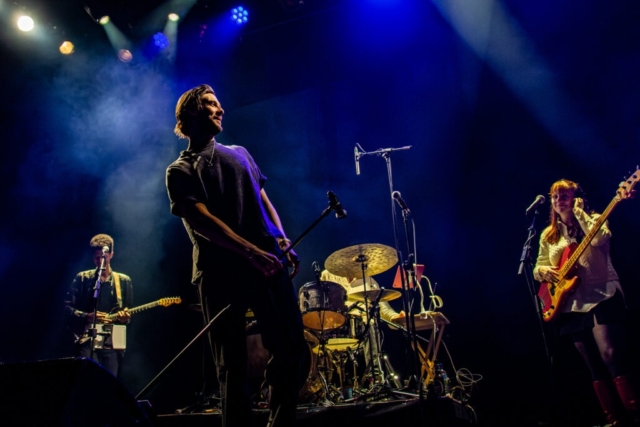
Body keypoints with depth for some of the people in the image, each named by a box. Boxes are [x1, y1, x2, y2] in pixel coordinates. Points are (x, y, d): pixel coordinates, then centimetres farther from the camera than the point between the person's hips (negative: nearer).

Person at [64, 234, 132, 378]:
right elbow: (68, 307, 3)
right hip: (87, 341, -1)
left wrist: (125, 317, -11)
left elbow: (129, 311, 11)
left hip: (113, 343, 1)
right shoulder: (82, 278, 7)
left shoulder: (123, 280, 10)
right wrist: (87, 316, -13)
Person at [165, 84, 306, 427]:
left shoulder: (240, 154, 24)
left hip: (267, 261, 4)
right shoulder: (180, 171, 7)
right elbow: (202, 222, -7)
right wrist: (251, 252, -19)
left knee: (292, 348, -1)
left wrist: (282, 240, 3)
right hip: (220, 273, -4)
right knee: (232, 365, 1)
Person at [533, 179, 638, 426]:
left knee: (610, 356, -17)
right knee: (594, 367, 5)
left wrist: (579, 211, -10)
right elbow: (537, 268, 17)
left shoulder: (593, 220, 3)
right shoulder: (548, 235, 14)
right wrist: (543, 271, -7)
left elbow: (600, 239, -20)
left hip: (601, 299, -4)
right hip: (571, 306, 4)